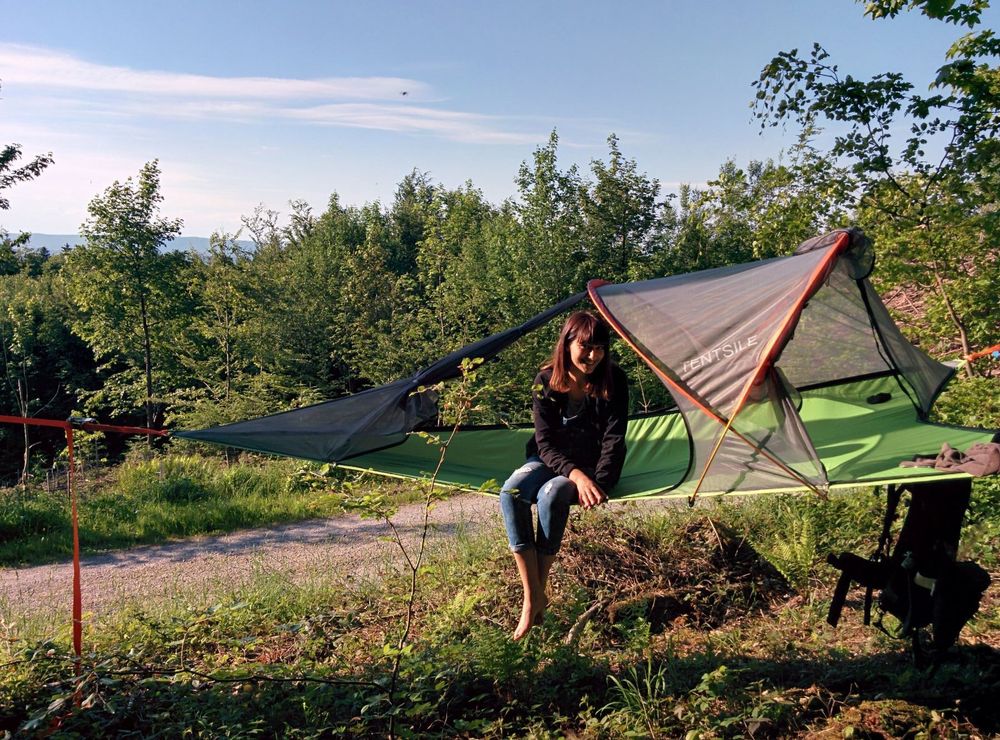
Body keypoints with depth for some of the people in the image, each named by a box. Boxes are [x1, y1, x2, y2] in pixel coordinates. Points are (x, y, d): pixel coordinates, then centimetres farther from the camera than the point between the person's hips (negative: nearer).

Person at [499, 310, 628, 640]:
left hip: (593, 463, -2)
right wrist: (576, 475, -29)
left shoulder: (612, 381, -13)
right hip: (552, 460, 2)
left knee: (551, 494, -35)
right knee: (511, 492, -29)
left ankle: (540, 593, -20)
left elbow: (614, 440, -12)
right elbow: (545, 443, -12)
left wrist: (598, 482, -25)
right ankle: (531, 597, -26)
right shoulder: (546, 381, -10)